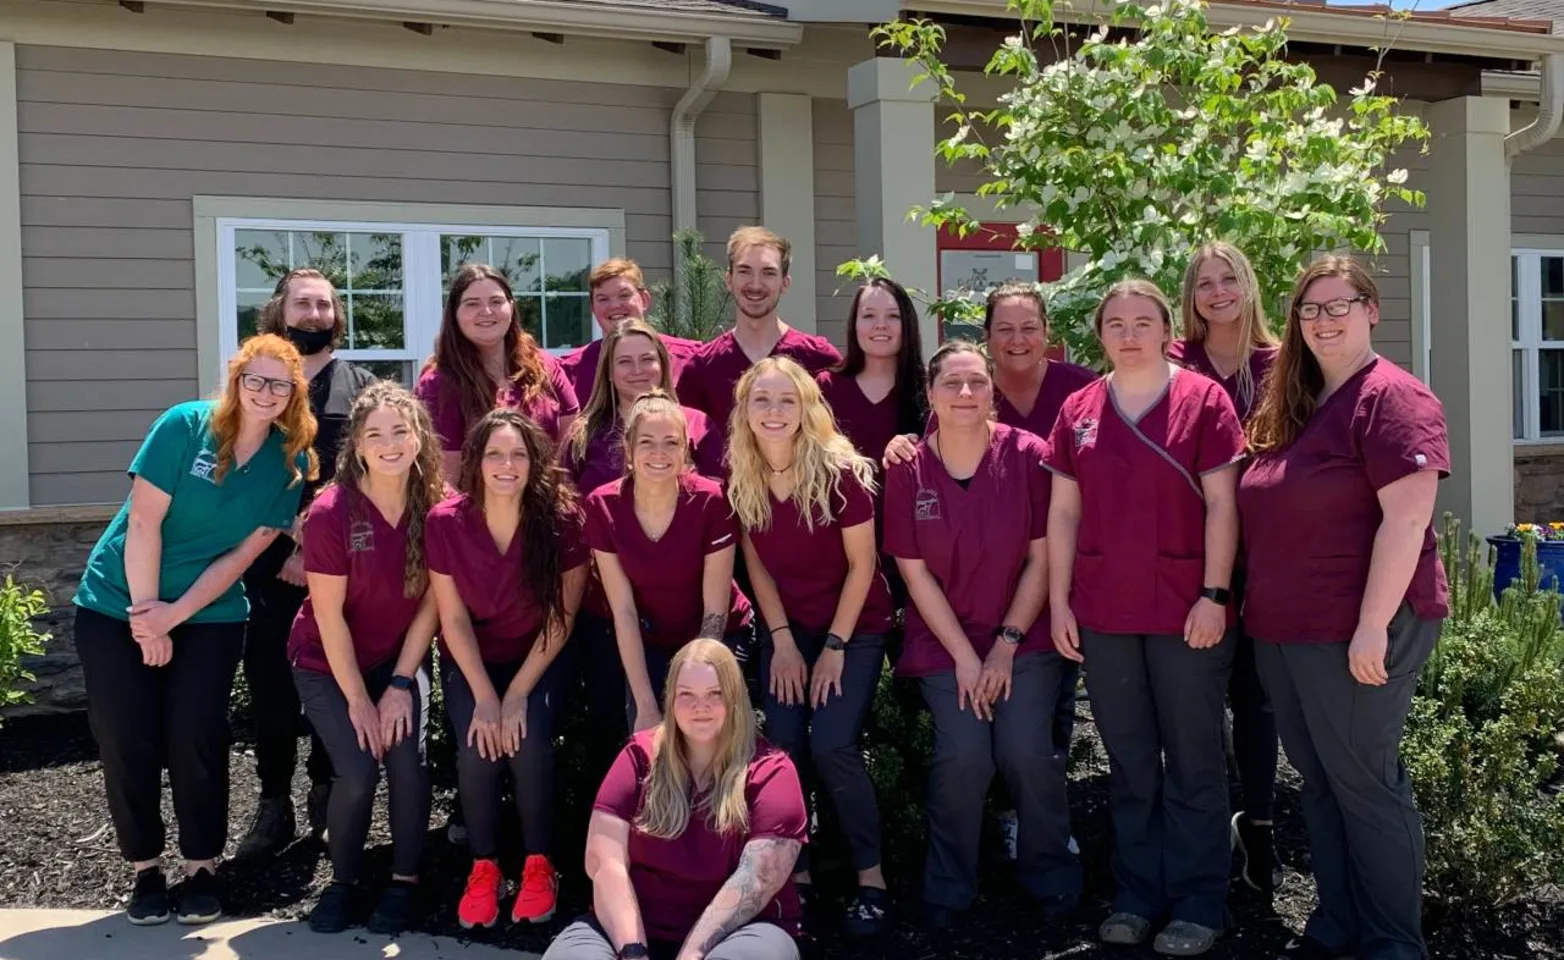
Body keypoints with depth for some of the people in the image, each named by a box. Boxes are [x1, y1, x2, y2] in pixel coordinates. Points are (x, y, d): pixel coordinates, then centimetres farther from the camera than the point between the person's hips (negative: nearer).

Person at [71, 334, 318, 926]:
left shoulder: (292, 464, -6)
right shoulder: (185, 425, -15)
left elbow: (243, 554, -7)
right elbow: (143, 522, -16)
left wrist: (173, 615, -14)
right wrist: (147, 615, -15)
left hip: (209, 615, 1)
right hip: (119, 603, -1)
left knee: (195, 736, -4)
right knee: (124, 738, -1)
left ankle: (201, 866, 12)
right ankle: (145, 867, 15)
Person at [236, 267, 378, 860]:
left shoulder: (362, 387, 9)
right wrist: (284, 552, -6)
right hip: (271, 565, 0)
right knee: (270, 683, 0)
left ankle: (327, 798, 17)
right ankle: (275, 805, 11)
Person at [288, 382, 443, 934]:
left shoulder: (435, 506, -13)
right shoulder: (330, 513, -22)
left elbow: (430, 603, -8)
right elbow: (329, 616, -17)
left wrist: (400, 685, -11)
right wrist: (357, 700, -14)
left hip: (397, 658, 2)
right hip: (328, 664, -2)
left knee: (408, 760, -17)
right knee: (358, 773, -16)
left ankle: (405, 880, 6)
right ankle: (343, 882, 11)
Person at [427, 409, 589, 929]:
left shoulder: (563, 519, -21)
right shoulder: (445, 522, -18)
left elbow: (561, 618, -14)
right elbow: (454, 619, -12)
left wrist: (518, 693, -19)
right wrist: (484, 697, -18)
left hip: (539, 658, -1)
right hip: (471, 660, 1)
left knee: (530, 743, -24)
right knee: (477, 749, -22)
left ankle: (539, 865, -3)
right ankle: (484, 867, 1)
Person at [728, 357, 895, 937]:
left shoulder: (839, 471, -22)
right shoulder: (738, 476, -10)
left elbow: (862, 564, -14)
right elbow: (756, 564, 0)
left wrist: (835, 646, -12)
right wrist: (782, 641, -5)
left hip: (855, 625, -3)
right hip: (784, 627, 3)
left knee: (831, 745, -15)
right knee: (784, 745, -7)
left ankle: (871, 875, 3)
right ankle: (795, 871, 11)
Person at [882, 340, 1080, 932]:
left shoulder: (1028, 455, -9)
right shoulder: (908, 468, -6)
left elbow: (1041, 558, -6)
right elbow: (915, 572, -5)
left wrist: (1007, 645, -10)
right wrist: (964, 657, -9)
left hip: (1025, 637, 0)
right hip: (943, 641, 0)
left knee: (1027, 750, -18)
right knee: (963, 753, -18)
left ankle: (1051, 876, 10)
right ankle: (948, 888, 7)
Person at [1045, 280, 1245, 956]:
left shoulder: (1203, 399, -2)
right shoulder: (1078, 410, 8)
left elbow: (1221, 505, -5)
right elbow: (1062, 514, 8)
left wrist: (1214, 595, -12)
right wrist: (1059, 603, 4)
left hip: (1186, 611, -3)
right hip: (1103, 613, 4)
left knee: (1193, 762, 6)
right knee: (1129, 762, 13)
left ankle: (1197, 903, 18)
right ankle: (1137, 895, 25)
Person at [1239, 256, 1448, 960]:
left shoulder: (1390, 397, -11)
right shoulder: (1292, 408, 14)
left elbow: (1407, 518, -19)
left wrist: (1372, 627, -22)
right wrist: (1260, 609, 14)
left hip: (1355, 631, -8)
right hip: (1282, 629, 8)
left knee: (1364, 783, 2)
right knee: (1317, 781, 15)